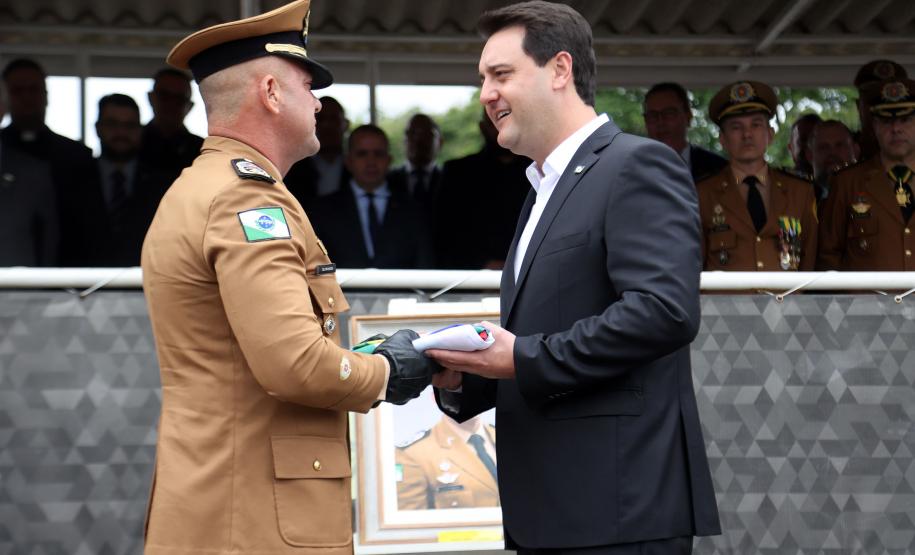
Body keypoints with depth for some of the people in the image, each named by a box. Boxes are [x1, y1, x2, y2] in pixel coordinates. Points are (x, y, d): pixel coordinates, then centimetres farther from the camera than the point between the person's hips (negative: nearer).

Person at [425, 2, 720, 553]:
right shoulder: (546, 190, 21)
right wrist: (462, 380, 4)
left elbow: (666, 309, -21)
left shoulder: (638, 166, -7)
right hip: (553, 508, 9)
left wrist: (522, 358, -18)